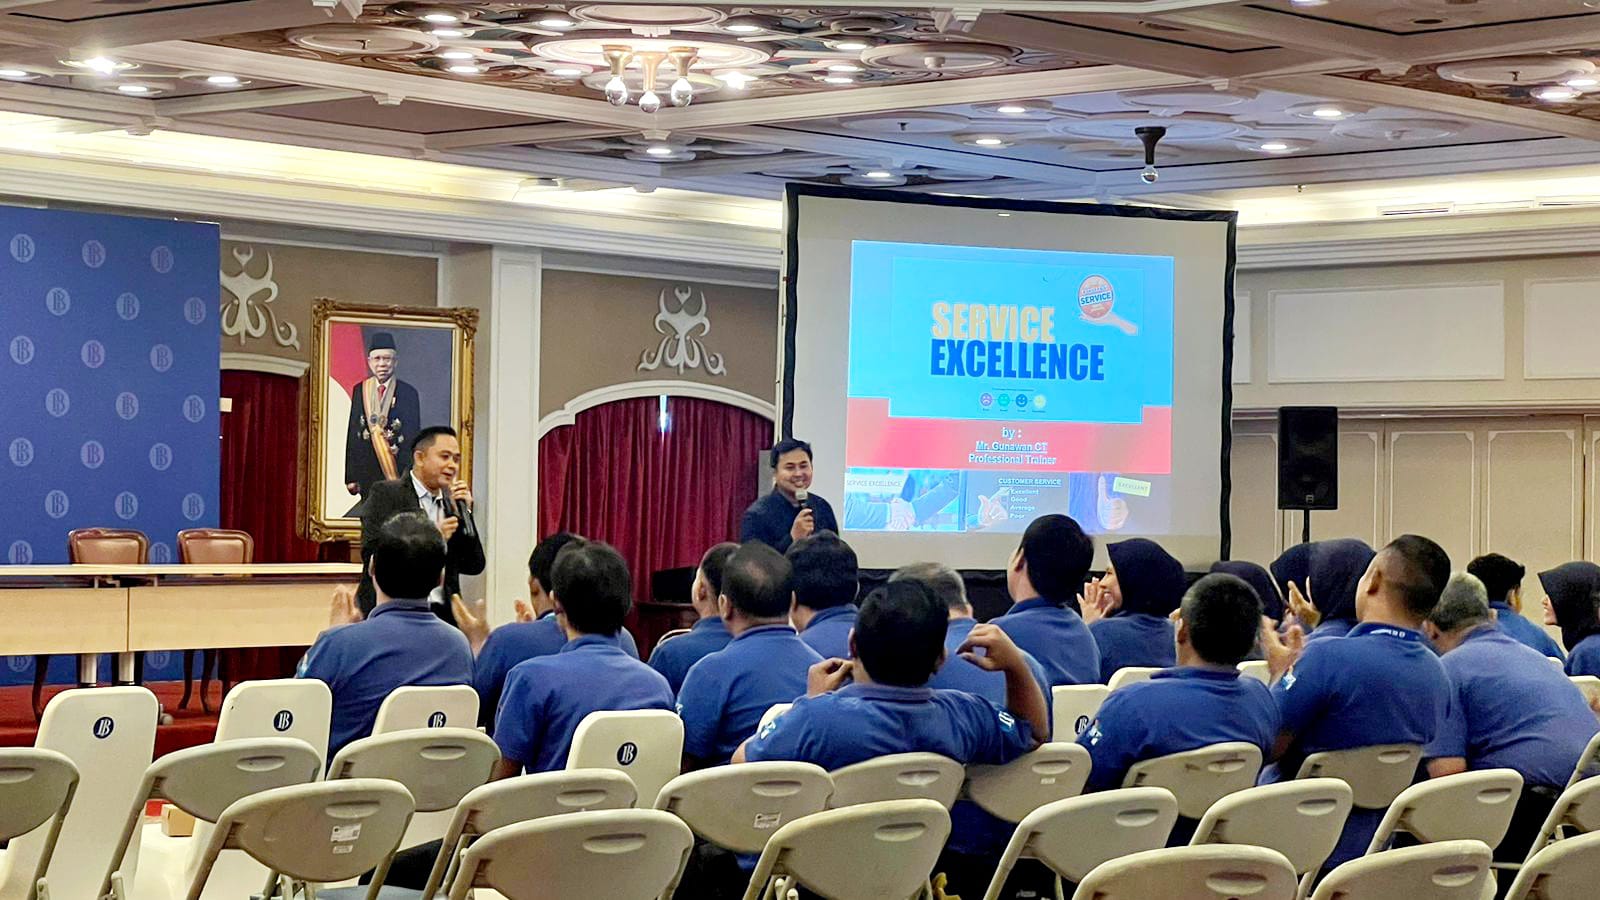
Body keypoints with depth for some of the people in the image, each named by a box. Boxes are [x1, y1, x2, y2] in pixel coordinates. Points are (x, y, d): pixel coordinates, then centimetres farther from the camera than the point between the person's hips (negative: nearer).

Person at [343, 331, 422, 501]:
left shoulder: (408, 392, 0)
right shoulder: (360, 391, 8)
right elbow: (352, 434, 8)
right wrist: (351, 477, 3)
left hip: (398, 471, -2)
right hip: (367, 473, 2)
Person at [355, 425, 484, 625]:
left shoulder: (450, 503, 16)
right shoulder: (385, 494, 1)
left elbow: (474, 567, 12)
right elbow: (371, 553, -11)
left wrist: (464, 512, 3)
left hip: (442, 615, 5)